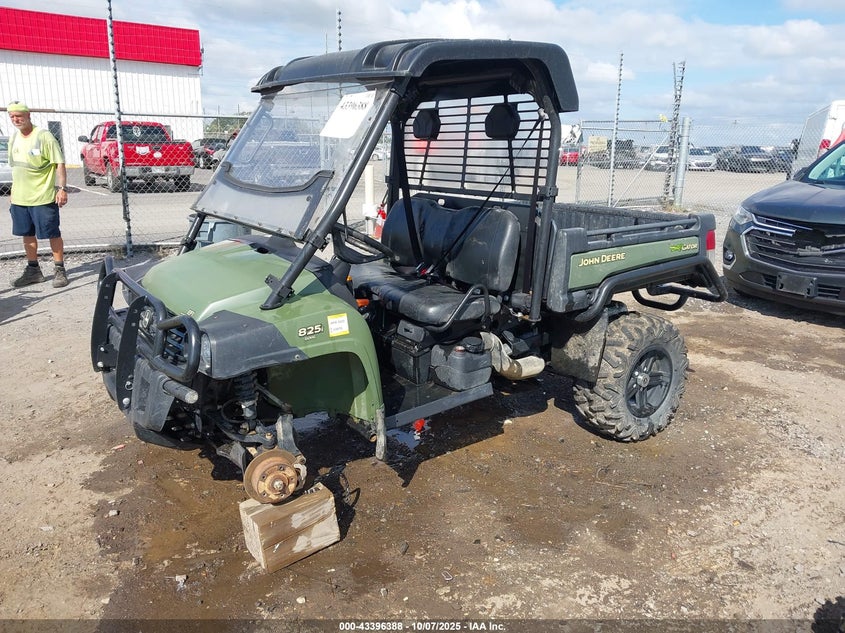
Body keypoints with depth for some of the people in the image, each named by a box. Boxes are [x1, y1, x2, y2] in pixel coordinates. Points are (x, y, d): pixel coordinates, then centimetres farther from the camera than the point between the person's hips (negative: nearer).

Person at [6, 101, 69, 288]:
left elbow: (59, 164, -12)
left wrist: (62, 188, -20)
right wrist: (14, 192, 16)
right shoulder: (14, 137, 10)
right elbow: (15, 166, 18)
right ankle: (33, 271, 24)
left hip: (43, 197, -7)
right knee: (28, 234, 13)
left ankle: (60, 271, 10)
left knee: (53, 234, 1)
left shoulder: (43, 137, -10)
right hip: (19, 198, 7)